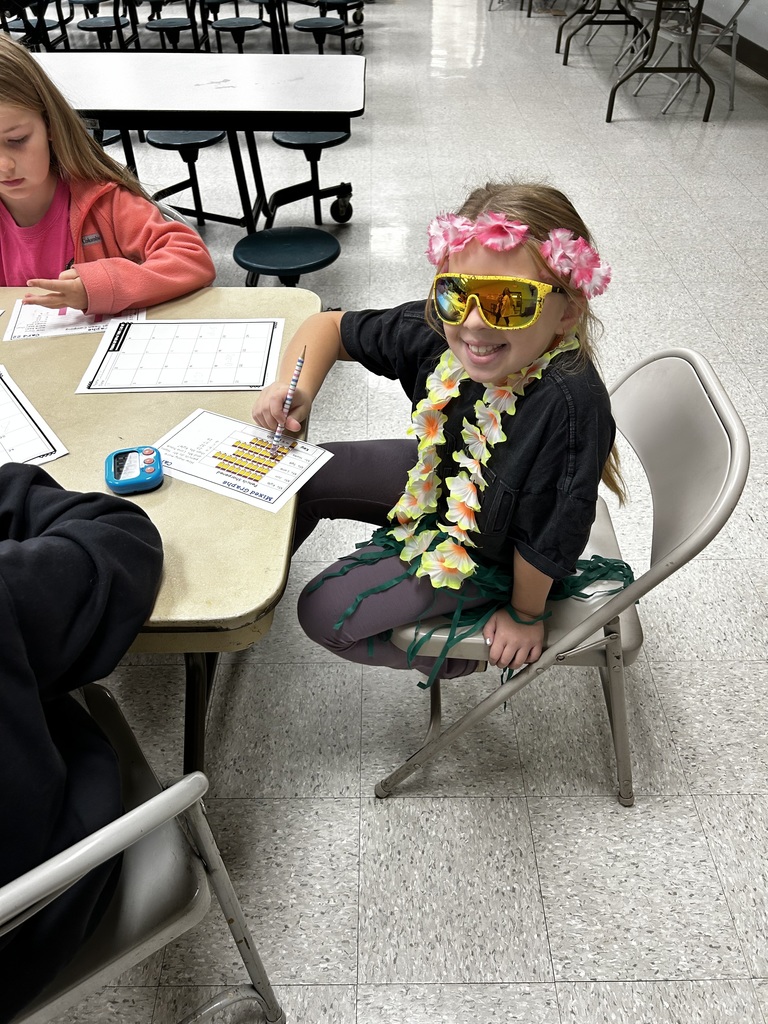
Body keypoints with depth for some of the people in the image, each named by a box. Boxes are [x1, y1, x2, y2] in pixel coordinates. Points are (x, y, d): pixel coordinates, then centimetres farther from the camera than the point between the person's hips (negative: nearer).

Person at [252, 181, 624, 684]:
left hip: (483, 552, -5)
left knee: (324, 613, -3)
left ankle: (457, 658, 22)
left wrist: (525, 615, -12)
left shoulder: (567, 403, -42)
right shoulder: (435, 331, -25)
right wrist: (297, 387, -26)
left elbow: (546, 534, -28)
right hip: (437, 477, 6)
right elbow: (328, 326, -7)